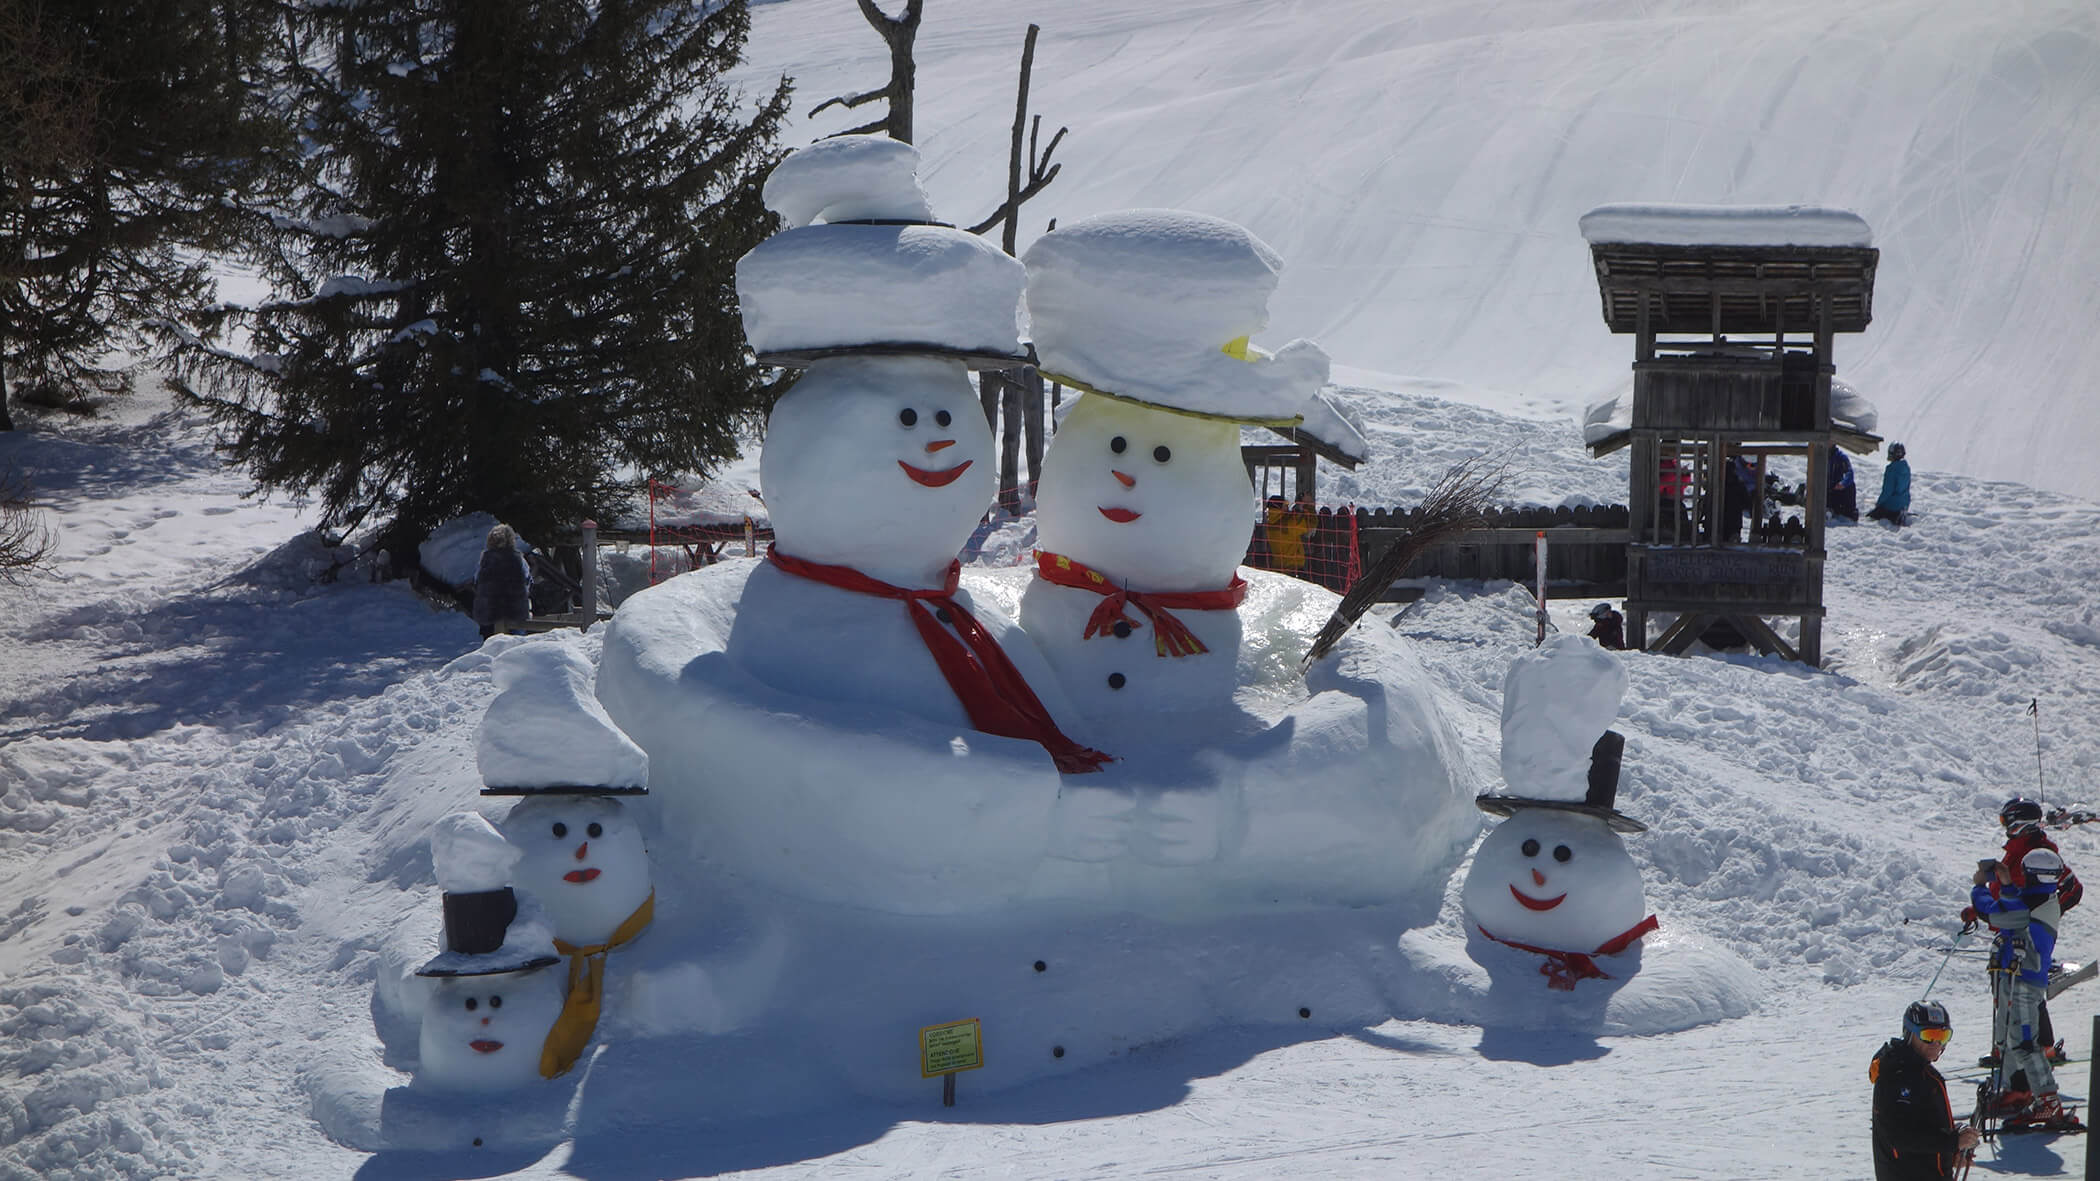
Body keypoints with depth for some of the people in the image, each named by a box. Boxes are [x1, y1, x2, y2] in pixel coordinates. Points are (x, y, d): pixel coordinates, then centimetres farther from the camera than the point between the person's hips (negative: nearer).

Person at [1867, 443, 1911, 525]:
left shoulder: (1891, 468, -20)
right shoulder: (1906, 467, 4)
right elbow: (1907, 487, 13)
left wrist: (1878, 502, -5)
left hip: (1892, 505, -8)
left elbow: (1887, 490, -20)